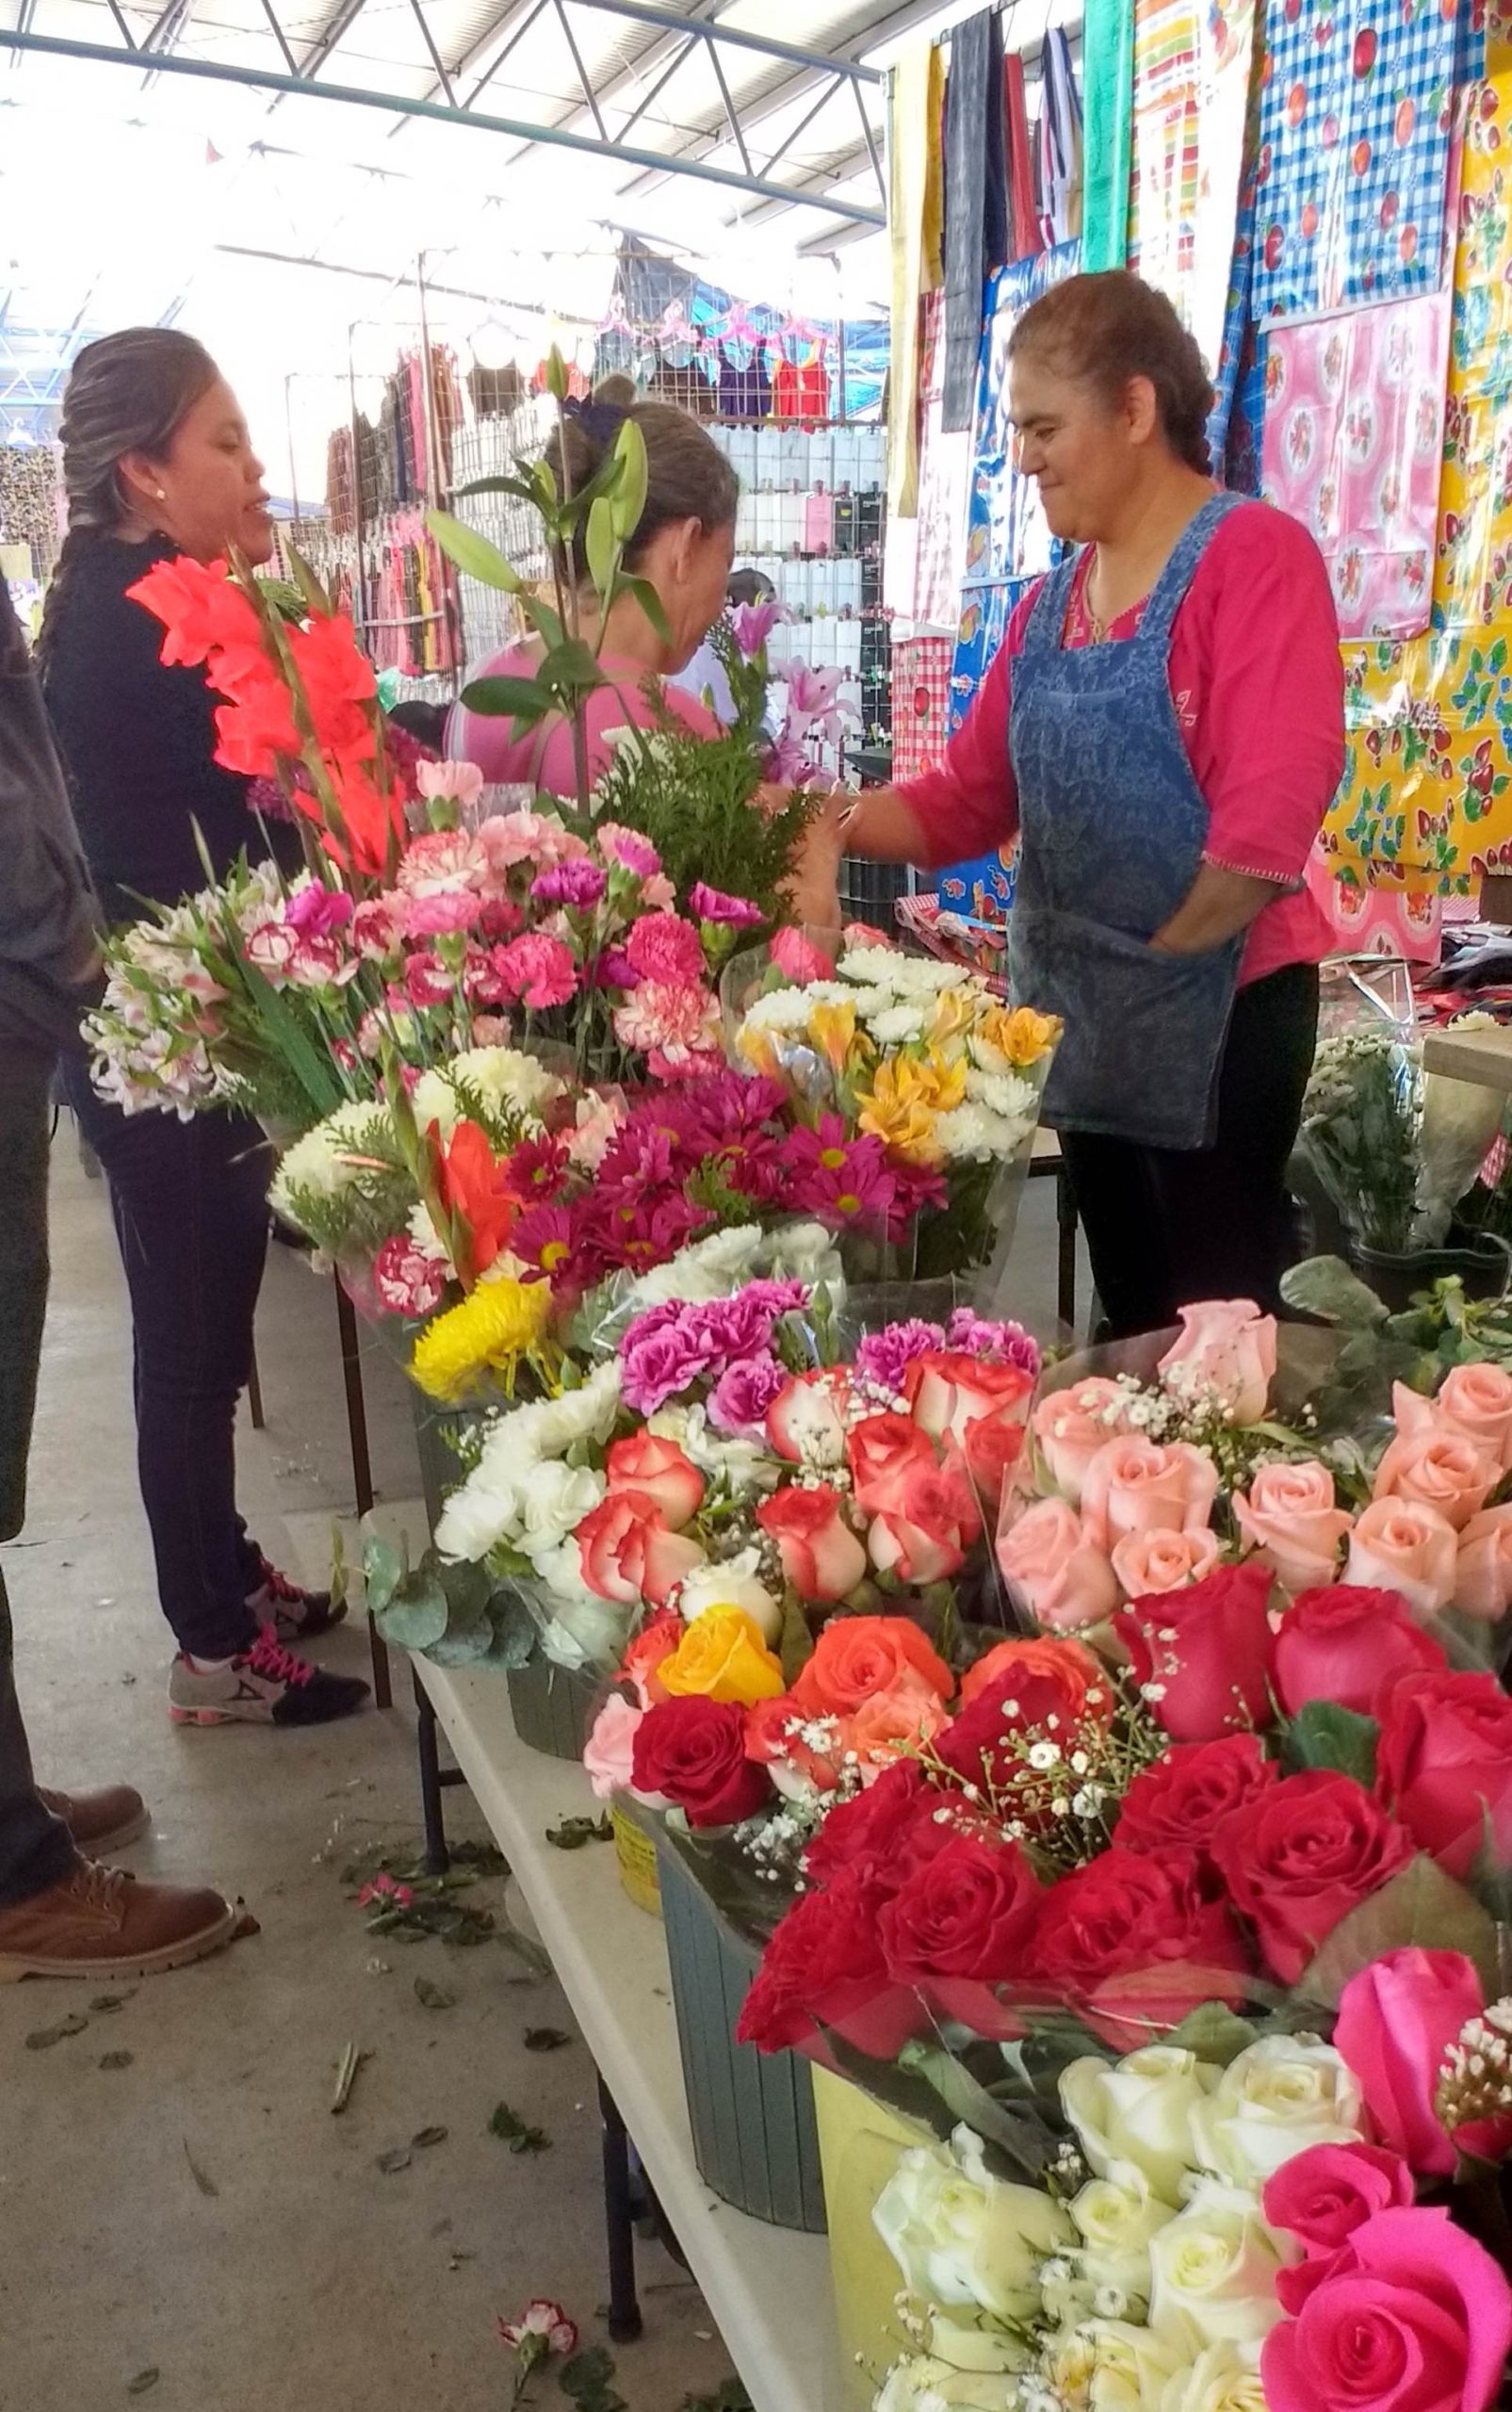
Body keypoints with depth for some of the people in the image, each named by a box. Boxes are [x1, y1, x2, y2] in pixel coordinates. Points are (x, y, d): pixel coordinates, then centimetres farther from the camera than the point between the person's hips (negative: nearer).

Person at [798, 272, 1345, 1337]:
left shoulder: (1256, 554, -12)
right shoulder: (1051, 599, 11)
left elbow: (1274, 807, -21)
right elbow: (969, 797, 8)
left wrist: (1158, 956, -14)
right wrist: (840, 830, -9)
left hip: (1222, 1005, -7)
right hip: (1082, 1011, 7)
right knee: (1131, 1311, 18)